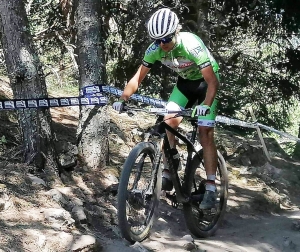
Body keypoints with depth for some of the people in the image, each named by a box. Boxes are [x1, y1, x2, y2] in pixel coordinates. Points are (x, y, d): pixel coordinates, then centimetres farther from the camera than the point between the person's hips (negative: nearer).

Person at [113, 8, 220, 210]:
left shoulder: (192, 45, -34)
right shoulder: (155, 49, -19)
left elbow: (213, 81, -36)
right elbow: (138, 78, -13)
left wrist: (206, 105, -51)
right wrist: (123, 99, -28)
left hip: (206, 82, -5)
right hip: (185, 82, 5)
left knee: (205, 132, -13)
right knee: (168, 122, -12)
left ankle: (211, 189, -11)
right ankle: (168, 174, -1)